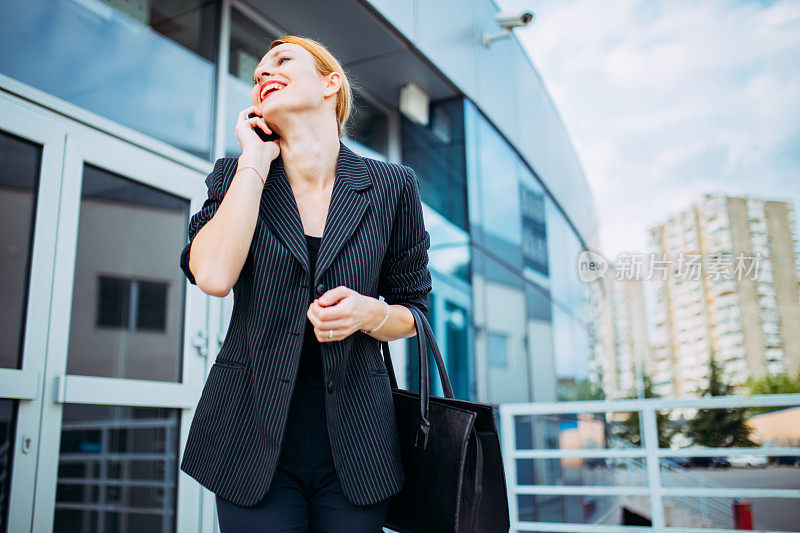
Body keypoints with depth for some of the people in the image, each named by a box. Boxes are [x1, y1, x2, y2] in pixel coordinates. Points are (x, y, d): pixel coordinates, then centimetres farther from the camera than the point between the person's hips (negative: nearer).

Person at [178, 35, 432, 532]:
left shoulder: (392, 186, 0)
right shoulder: (236, 175, 3)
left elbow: (414, 312, 7)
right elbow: (213, 276, -17)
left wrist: (369, 314, -15)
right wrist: (255, 162, -12)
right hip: (255, 435, 0)